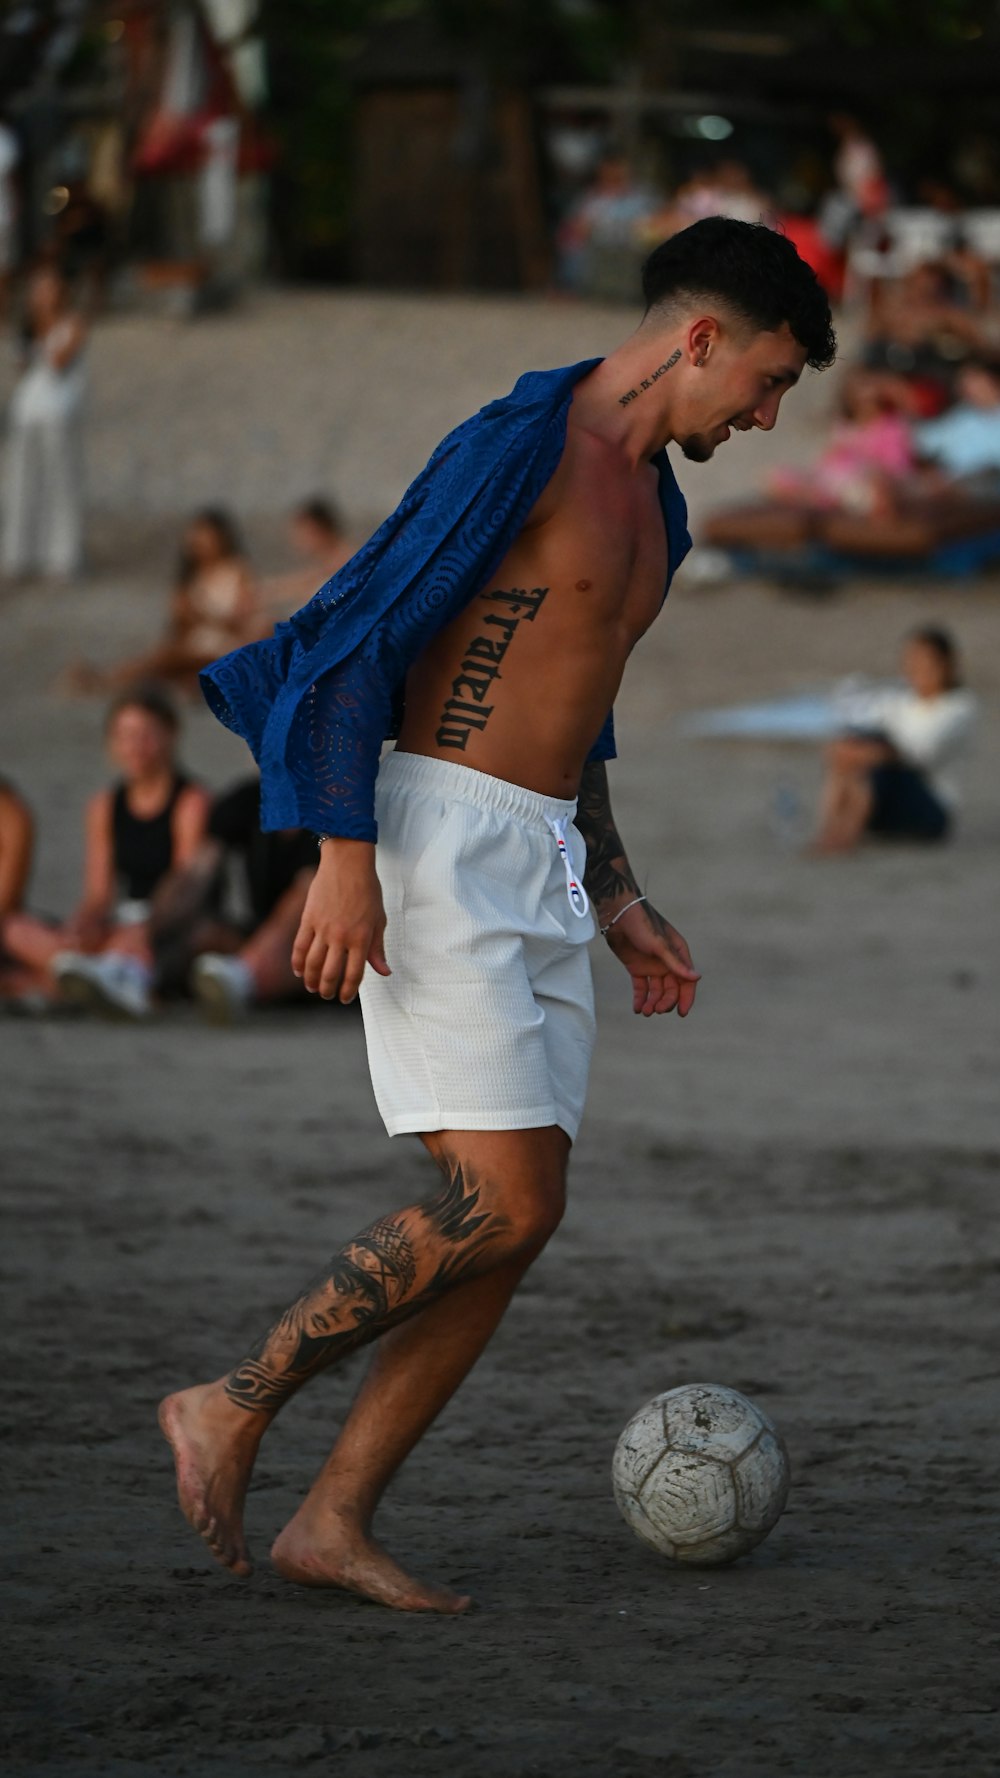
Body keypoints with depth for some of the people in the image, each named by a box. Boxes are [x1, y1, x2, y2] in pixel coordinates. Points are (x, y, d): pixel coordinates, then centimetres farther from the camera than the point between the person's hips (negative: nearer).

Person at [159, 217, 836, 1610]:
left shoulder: (654, 507, 19)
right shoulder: (525, 447, -11)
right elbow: (361, 636, -15)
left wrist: (618, 899, 24)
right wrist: (345, 860, -21)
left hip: (543, 862, 9)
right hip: (440, 837, -9)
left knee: (518, 1223, 1)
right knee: (501, 1202, -15)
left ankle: (335, 1521, 5)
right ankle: (231, 1411, -3)